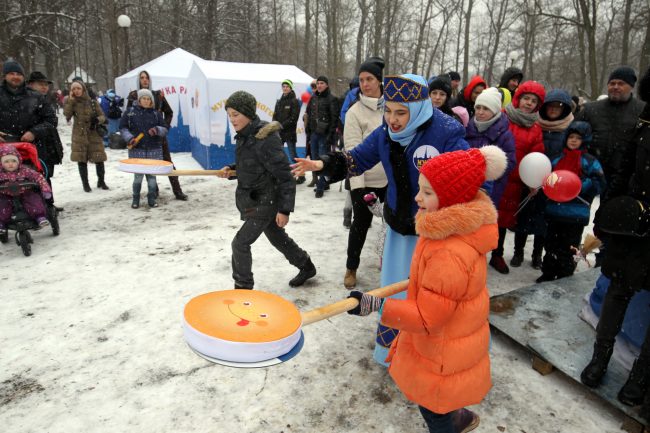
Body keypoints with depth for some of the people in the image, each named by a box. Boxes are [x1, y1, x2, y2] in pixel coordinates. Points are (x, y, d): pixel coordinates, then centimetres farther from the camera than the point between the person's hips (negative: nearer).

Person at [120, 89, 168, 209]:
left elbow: (165, 129, 8)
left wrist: (157, 130, -14)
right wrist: (129, 138, -8)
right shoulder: (130, 112, 5)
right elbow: (122, 127, 8)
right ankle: (135, 199, 14)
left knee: (152, 175, 3)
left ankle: (152, 199, 15)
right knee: (138, 175, -1)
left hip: (154, 150, 1)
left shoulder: (156, 113, 8)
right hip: (137, 150, -1)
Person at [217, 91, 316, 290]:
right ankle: (306, 267, 41)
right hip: (254, 199, 9)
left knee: (240, 243, -5)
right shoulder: (245, 135, 2)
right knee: (278, 238, 21)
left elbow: (284, 175, -23)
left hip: (266, 201, -9)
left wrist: (285, 209, -23)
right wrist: (231, 169, 0)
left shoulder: (266, 138, -24)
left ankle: (243, 287, 14)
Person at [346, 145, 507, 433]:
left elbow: (426, 318, -31)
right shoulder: (460, 226, -8)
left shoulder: (450, 255, -38)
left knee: (433, 406, 17)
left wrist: (374, 305, -33)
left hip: (442, 352, -9)